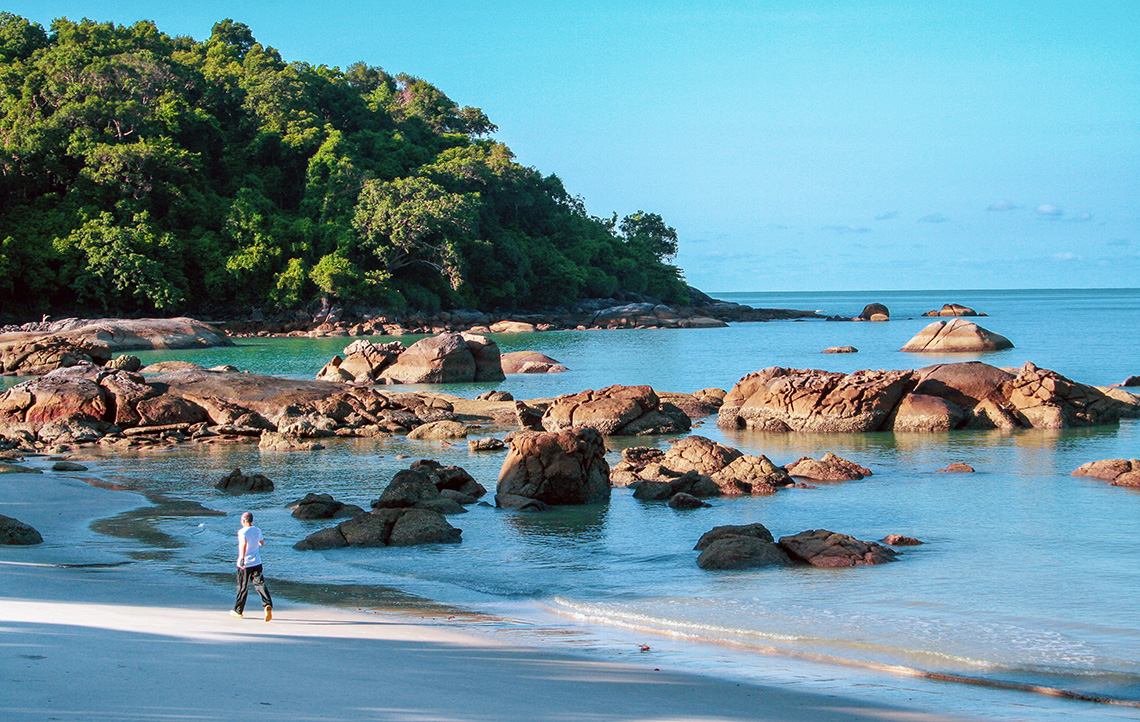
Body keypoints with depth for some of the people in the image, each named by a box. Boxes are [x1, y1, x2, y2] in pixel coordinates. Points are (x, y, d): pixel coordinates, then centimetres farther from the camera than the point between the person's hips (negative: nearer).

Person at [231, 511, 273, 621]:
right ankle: (268, 604, -24)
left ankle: (238, 611, 23)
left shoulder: (242, 532, -12)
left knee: (242, 587, 9)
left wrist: (242, 558, -37)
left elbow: (244, 543, -33)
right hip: (257, 563, 4)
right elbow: (262, 543, 24)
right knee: (260, 584, -1)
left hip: (244, 564, -4)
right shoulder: (257, 531, 7)